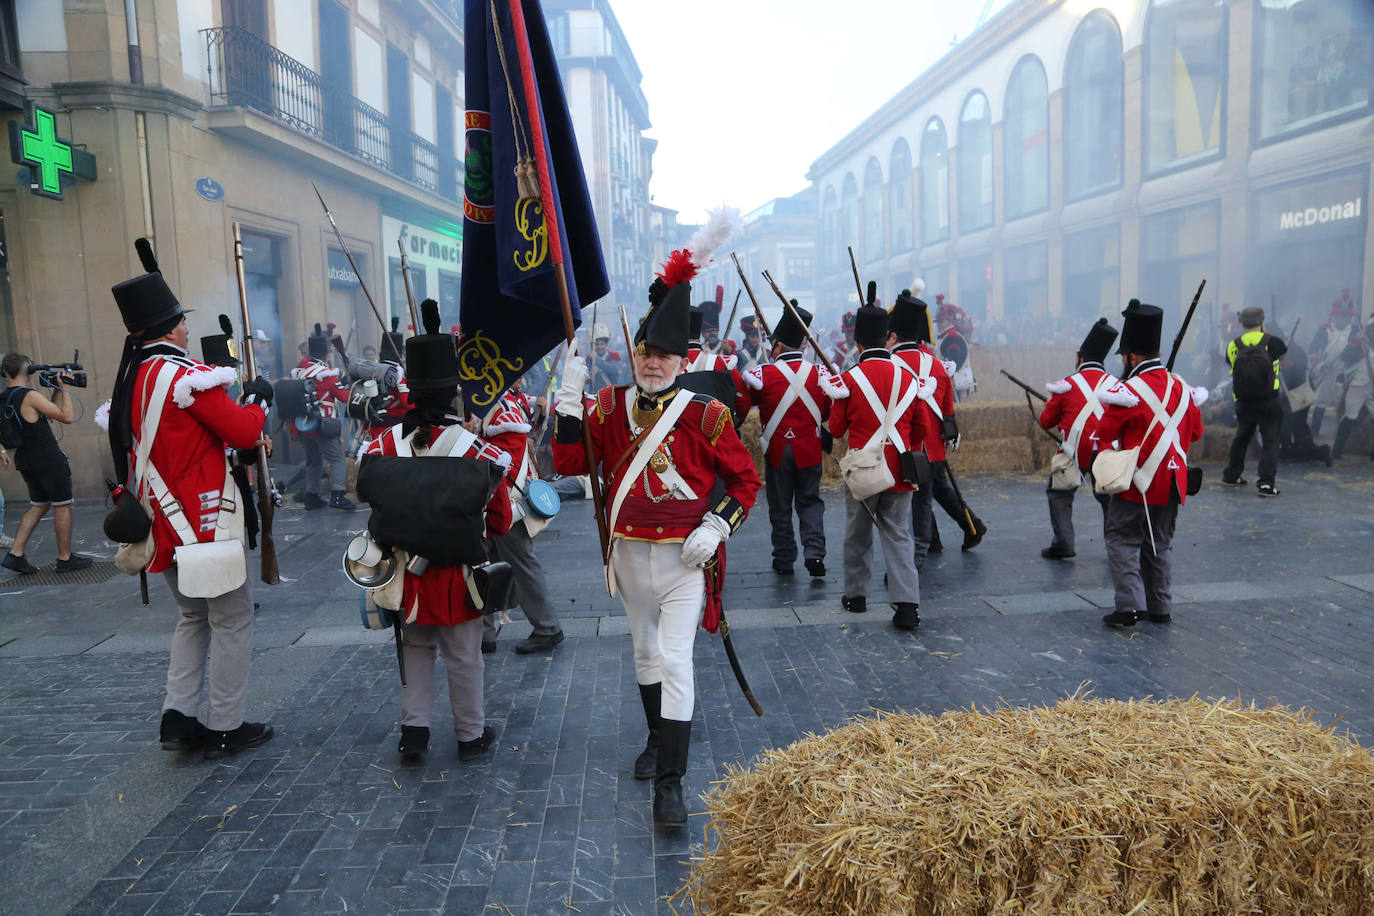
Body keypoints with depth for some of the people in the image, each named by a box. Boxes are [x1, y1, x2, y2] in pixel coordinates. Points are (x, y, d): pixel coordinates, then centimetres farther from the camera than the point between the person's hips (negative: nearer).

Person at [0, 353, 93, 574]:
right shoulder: (30, 395, -18)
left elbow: (50, 414, 17)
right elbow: (67, 417, -20)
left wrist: (56, 390, 15)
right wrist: (64, 389, -11)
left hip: (26, 462, 8)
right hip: (49, 461, -8)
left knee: (38, 505, 19)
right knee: (62, 506, 3)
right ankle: (65, 559, 10)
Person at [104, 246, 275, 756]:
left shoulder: (130, 378, 9)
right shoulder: (187, 376, -17)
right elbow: (244, 432, -18)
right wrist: (258, 399, 1)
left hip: (164, 523, 9)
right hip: (206, 522, -9)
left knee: (193, 616, 21)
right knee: (232, 620, 3)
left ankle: (178, 716, 20)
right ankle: (226, 728, 10)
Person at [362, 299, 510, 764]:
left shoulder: (386, 444, -9)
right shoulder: (475, 449, -18)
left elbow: (378, 506, 3)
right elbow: (500, 519, -8)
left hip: (407, 569, 3)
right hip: (458, 573, -3)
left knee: (416, 650, 21)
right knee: (463, 656, 12)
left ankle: (413, 731, 22)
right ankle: (471, 735, 26)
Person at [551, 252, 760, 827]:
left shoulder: (707, 415, -10)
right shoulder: (609, 407, -1)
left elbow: (745, 481, -2)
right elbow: (569, 465, -8)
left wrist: (716, 528, -15)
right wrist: (570, 401, -18)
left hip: (685, 558, -4)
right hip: (630, 553, 4)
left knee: (674, 661, -9)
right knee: (645, 653, 20)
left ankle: (670, 783, -1)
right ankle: (659, 739, 43)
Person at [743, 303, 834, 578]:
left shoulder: (763, 374, -11)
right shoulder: (819, 373, -3)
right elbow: (830, 410, 5)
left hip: (778, 449, -2)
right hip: (810, 449, 2)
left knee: (780, 507, 10)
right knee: (810, 502, 13)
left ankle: (784, 560, 17)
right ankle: (814, 553, -2)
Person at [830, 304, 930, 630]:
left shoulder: (849, 379, -9)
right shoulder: (908, 378, 0)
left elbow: (836, 428, 1)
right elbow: (920, 429, 9)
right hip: (898, 472, 2)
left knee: (858, 535, 14)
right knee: (899, 536, 6)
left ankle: (856, 595, 27)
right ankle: (907, 604, -3)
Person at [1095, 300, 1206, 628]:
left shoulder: (1127, 392, -16)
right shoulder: (1182, 388, 5)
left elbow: (1103, 436, -9)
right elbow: (1196, 432, 15)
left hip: (1137, 482, -6)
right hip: (1172, 484, 6)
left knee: (1123, 541, 1)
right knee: (1161, 544, 14)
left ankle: (1130, 606, -7)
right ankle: (1161, 608, 19)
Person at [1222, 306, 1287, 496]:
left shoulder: (1233, 346, 0)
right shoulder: (1271, 342, -5)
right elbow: (1282, 352, 17)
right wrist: (1267, 334, 28)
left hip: (1244, 404, 3)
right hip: (1268, 402, -3)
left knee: (1241, 438, 21)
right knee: (1270, 441, 0)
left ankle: (1231, 475, 32)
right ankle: (1266, 482, -10)